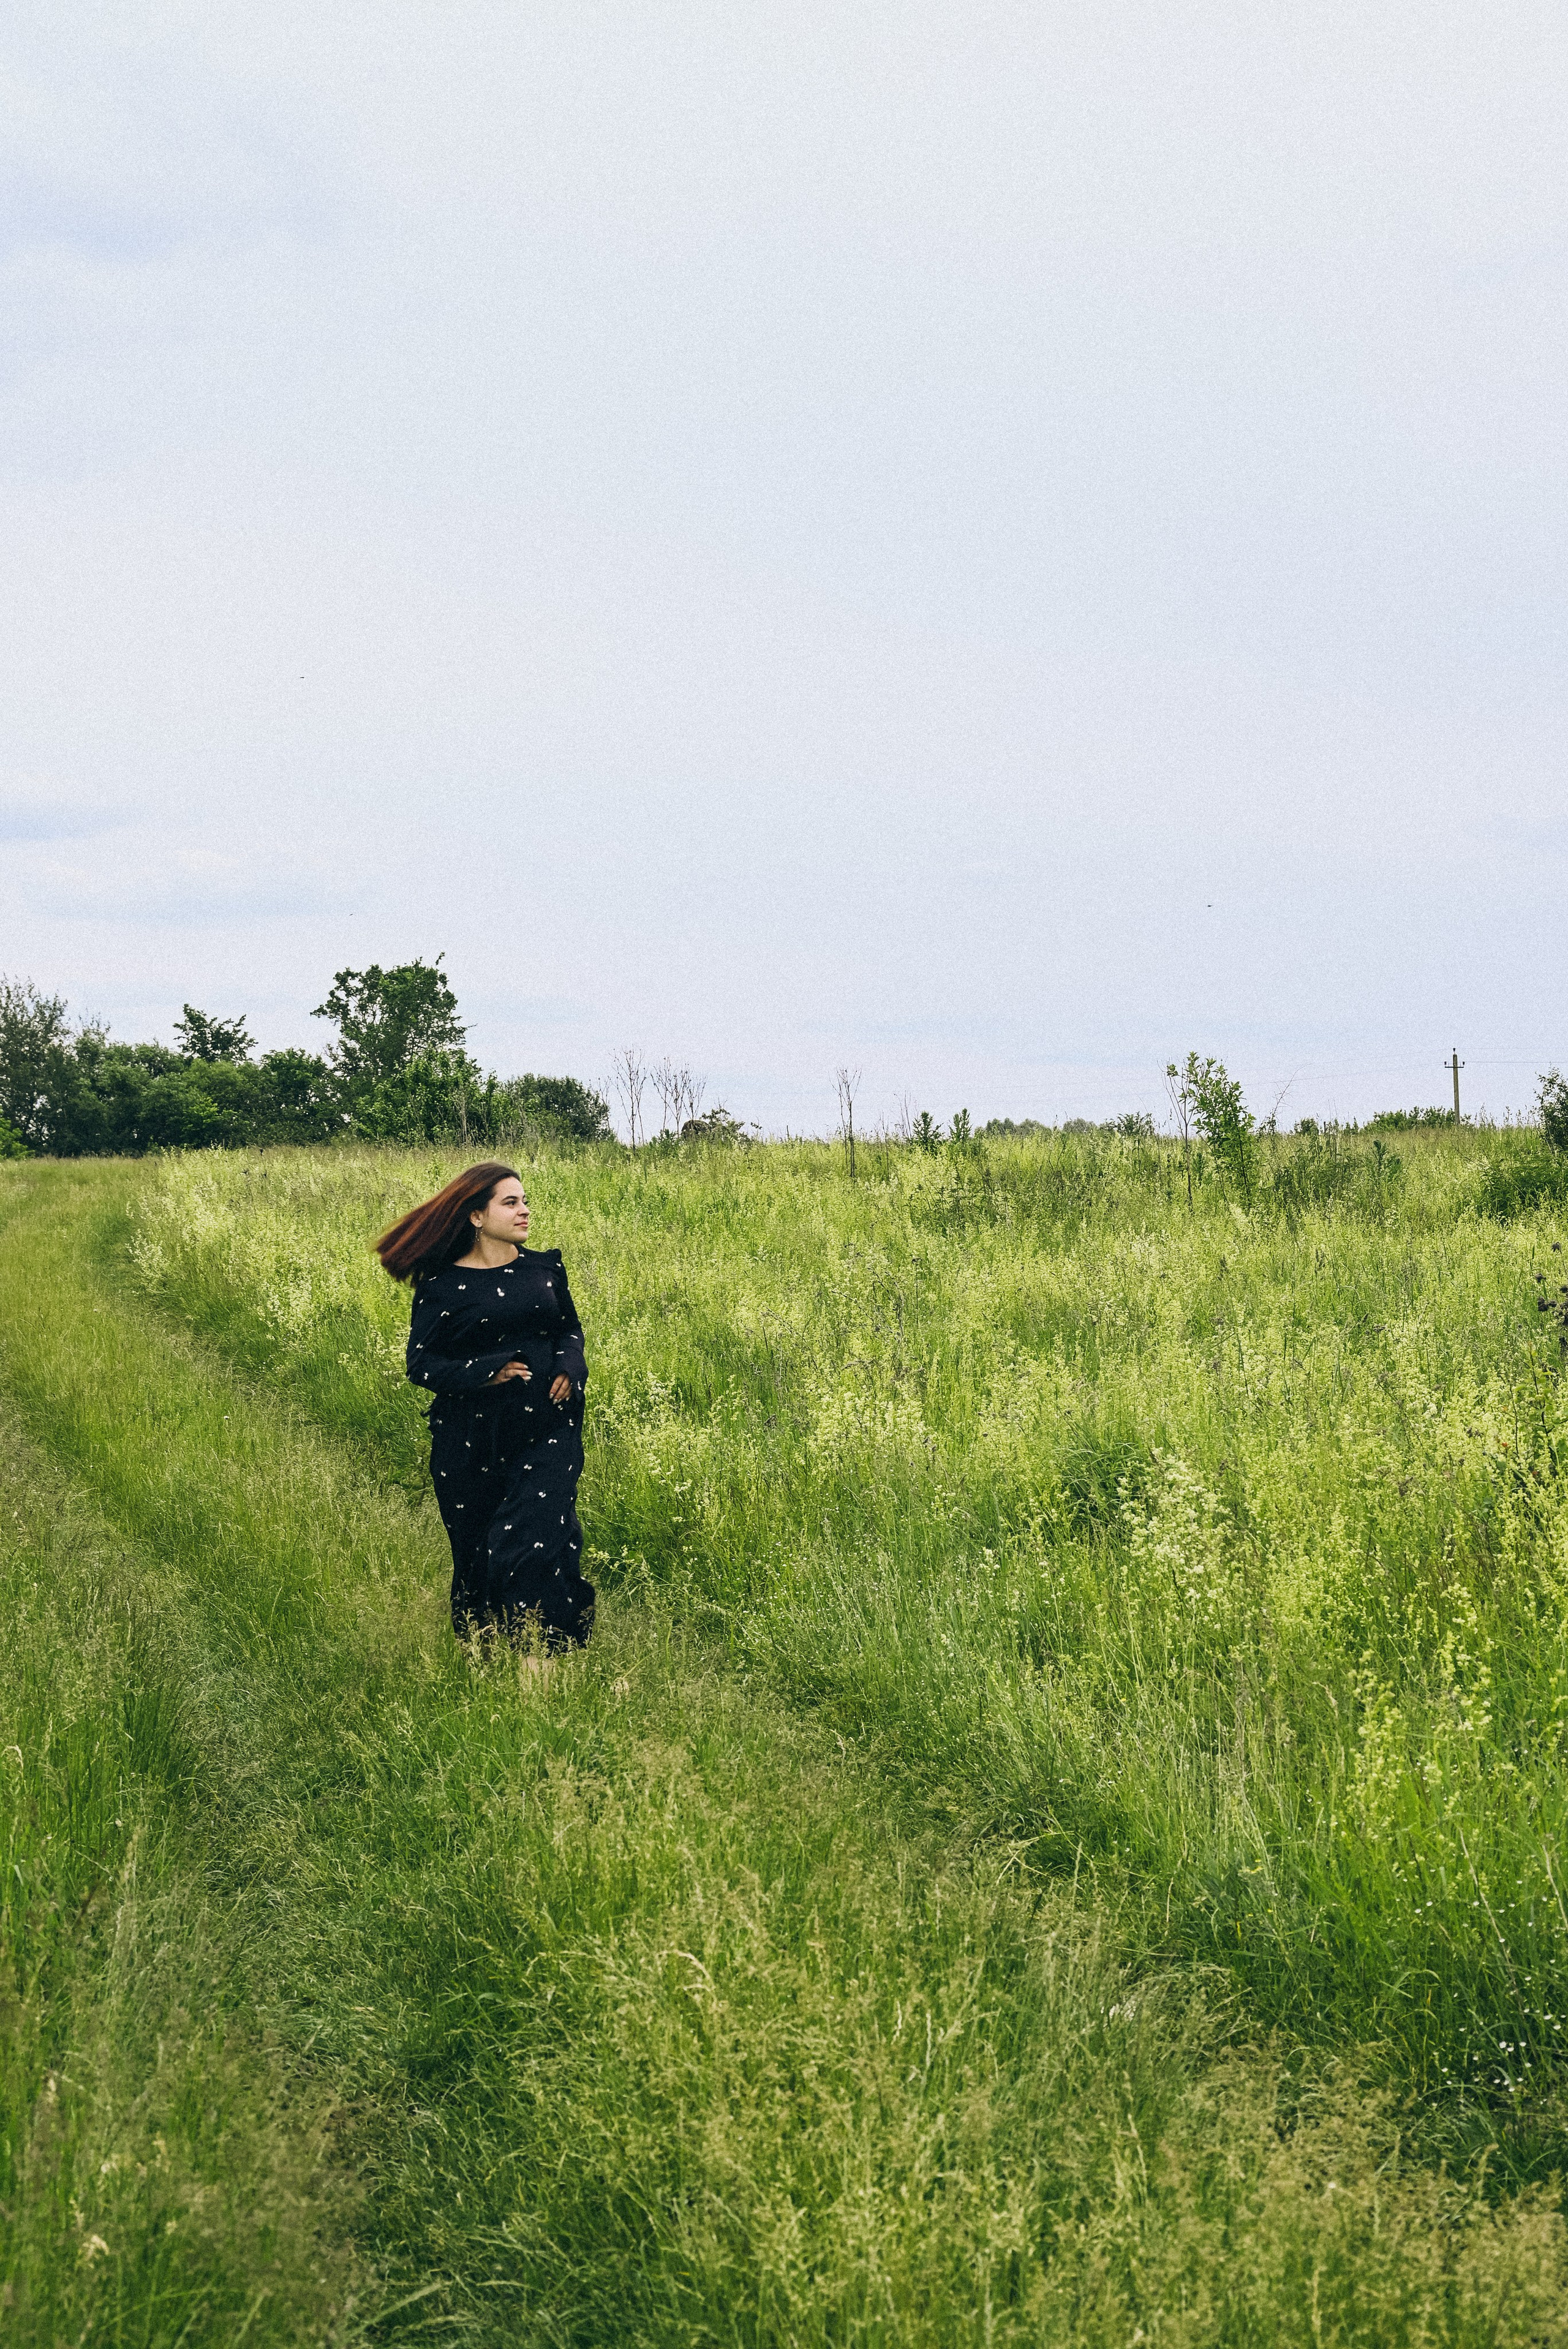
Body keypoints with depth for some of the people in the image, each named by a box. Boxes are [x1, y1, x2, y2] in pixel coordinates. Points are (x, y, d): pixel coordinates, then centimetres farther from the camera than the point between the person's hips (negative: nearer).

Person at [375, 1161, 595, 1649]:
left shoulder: (546, 1267, 8)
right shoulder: (442, 1286, -3)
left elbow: (570, 1327, 20)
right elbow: (422, 1363, -3)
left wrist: (570, 1365, -2)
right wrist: (486, 1372, -16)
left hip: (546, 1429, 1)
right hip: (472, 1440, -1)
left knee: (535, 1543, -15)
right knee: (476, 1552, 8)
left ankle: (542, 1655, -7)